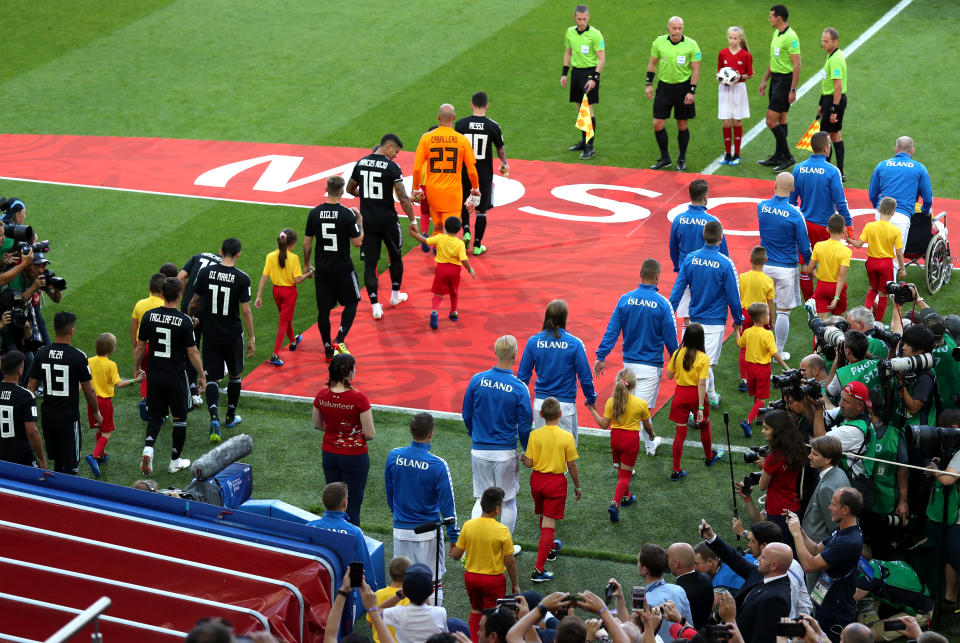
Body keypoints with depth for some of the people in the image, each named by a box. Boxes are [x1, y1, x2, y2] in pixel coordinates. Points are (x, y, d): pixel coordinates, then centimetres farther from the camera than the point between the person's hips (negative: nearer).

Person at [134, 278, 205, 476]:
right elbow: (192, 352, -10)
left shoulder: (149, 316, -4)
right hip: (176, 376, -3)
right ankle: (175, 462, 21)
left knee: (156, 416, 16)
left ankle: (148, 449, -9)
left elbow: (140, 346, 3)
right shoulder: (184, 321, -14)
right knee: (180, 419, 13)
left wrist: (137, 369, 19)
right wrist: (202, 376, 3)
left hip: (154, 375, 3)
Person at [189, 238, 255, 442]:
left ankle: (214, 417, -16)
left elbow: (194, 302, 4)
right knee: (235, 374, 19)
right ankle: (230, 417, 30)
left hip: (210, 333, 1)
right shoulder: (242, 278, -12)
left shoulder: (205, 272, -5)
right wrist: (251, 338, -4)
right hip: (233, 334, -1)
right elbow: (246, 311, -12)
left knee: (212, 377, 5)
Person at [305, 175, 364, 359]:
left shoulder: (314, 213, -4)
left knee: (323, 309, 12)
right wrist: (360, 220, 3)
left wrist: (307, 265, 16)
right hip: (343, 268, -3)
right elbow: (358, 242, -10)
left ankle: (328, 350, 19)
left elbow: (307, 243, 2)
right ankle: (339, 340, 0)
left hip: (322, 269, 3)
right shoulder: (347, 214, -14)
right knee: (351, 303, 16)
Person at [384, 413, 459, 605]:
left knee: (401, 580, 14)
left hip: (400, 529, 4)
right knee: (434, 580, 8)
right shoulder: (437, 465, -17)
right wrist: (454, 537, -5)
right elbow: (446, 503, -13)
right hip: (428, 533, -4)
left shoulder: (393, 456, -5)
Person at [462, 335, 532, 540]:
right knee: (508, 501, 12)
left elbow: (466, 414, 5)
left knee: (482, 499, 14)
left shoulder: (477, 380, -5)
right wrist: (528, 451, 9)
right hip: (506, 452, -3)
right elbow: (524, 425, -8)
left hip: (479, 451, 3)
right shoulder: (519, 388, -13)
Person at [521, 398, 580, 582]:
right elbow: (572, 466, -6)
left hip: (537, 479, 3)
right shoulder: (567, 437, -13)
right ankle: (538, 570, -7)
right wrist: (577, 486, 8)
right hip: (556, 482, -3)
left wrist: (522, 457, 14)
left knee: (543, 517, 26)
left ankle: (551, 547, 50)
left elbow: (529, 463, -9)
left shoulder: (534, 435, -10)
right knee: (549, 524, -1)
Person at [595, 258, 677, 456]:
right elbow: (670, 338, -7)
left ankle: (650, 444, 34)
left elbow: (612, 330, -5)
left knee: (643, 404, 23)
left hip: (629, 362, 4)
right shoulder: (662, 304, -13)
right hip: (651, 365, -4)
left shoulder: (625, 299, -4)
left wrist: (600, 357, -1)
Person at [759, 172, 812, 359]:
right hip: (786, 268, -4)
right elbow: (804, 247, -10)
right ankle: (779, 352, 14)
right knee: (783, 311, 7)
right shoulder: (795, 214, -17)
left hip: (764, 265, 4)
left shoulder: (762, 206, -6)